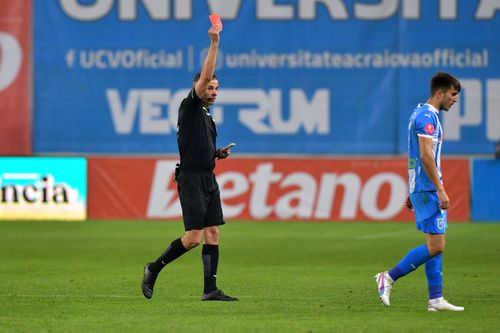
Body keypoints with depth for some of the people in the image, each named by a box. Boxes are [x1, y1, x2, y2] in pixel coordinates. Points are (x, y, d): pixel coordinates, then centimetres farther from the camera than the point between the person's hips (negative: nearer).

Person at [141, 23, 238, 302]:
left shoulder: (208, 118, 20)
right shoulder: (190, 107, -4)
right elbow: (205, 76, -16)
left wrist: (218, 153, 11)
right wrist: (214, 44, -19)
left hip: (209, 179, 8)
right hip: (191, 178, -8)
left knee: (213, 234, 1)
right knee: (194, 237, -11)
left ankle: (210, 290, 0)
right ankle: (154, 269, 6)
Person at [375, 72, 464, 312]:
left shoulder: (421, 114, 18)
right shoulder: (427, 116, -13)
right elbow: (426, 157, -21)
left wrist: (412, 193, 24)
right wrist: (441, 191, -21)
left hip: (420, 188, 10)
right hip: (428, 189, -10)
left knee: (435, 245, 9)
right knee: (435, 246, -10)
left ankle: (436, 299, 8)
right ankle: (389, 277, -5)